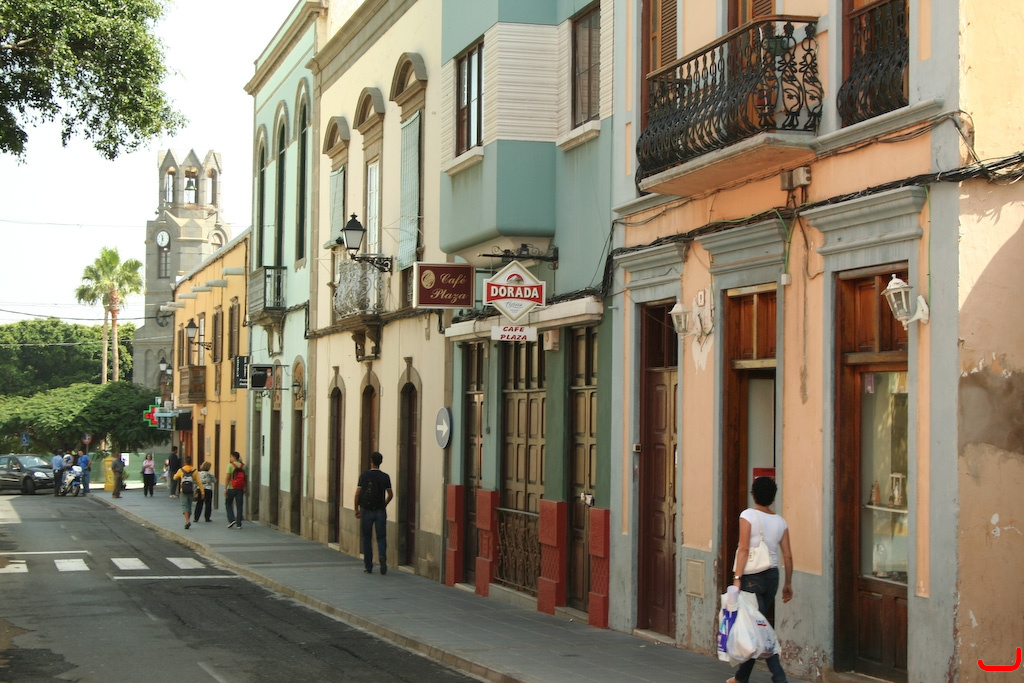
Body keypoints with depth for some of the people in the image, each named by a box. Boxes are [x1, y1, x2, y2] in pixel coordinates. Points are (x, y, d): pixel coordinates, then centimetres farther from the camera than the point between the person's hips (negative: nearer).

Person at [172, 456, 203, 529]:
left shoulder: (181, 470, -5)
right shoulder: (194, 471, -3)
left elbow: (175, 478, 13)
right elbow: (199, 482, -6)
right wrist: (202, 492, -3)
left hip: (183, 491, -2)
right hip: (191, 491, 2)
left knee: (184, 505, -4)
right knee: (189, 506, 16)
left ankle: (187, 520, -23)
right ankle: (188, 521, 23)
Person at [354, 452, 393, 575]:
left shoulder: (364, 475, -4)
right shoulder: (385, 477, 0)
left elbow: (358, 493, -7)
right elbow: (390, 495, 5)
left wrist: (356, 509, 3)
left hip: (367, 511, -1)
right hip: (380, 511, 1)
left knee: (367, 539, 8)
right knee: (381, 537, 5)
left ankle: (368, 566, 10)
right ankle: (382, 556, -23)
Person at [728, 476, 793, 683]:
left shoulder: (748, 515, -9)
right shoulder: (780, 521, 6)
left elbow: (744, 548, -17)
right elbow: (788, 555, 5)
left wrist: (737, 577, -17)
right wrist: (788, 584, 14)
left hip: (752, 577, -6)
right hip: (772, 576, 6)